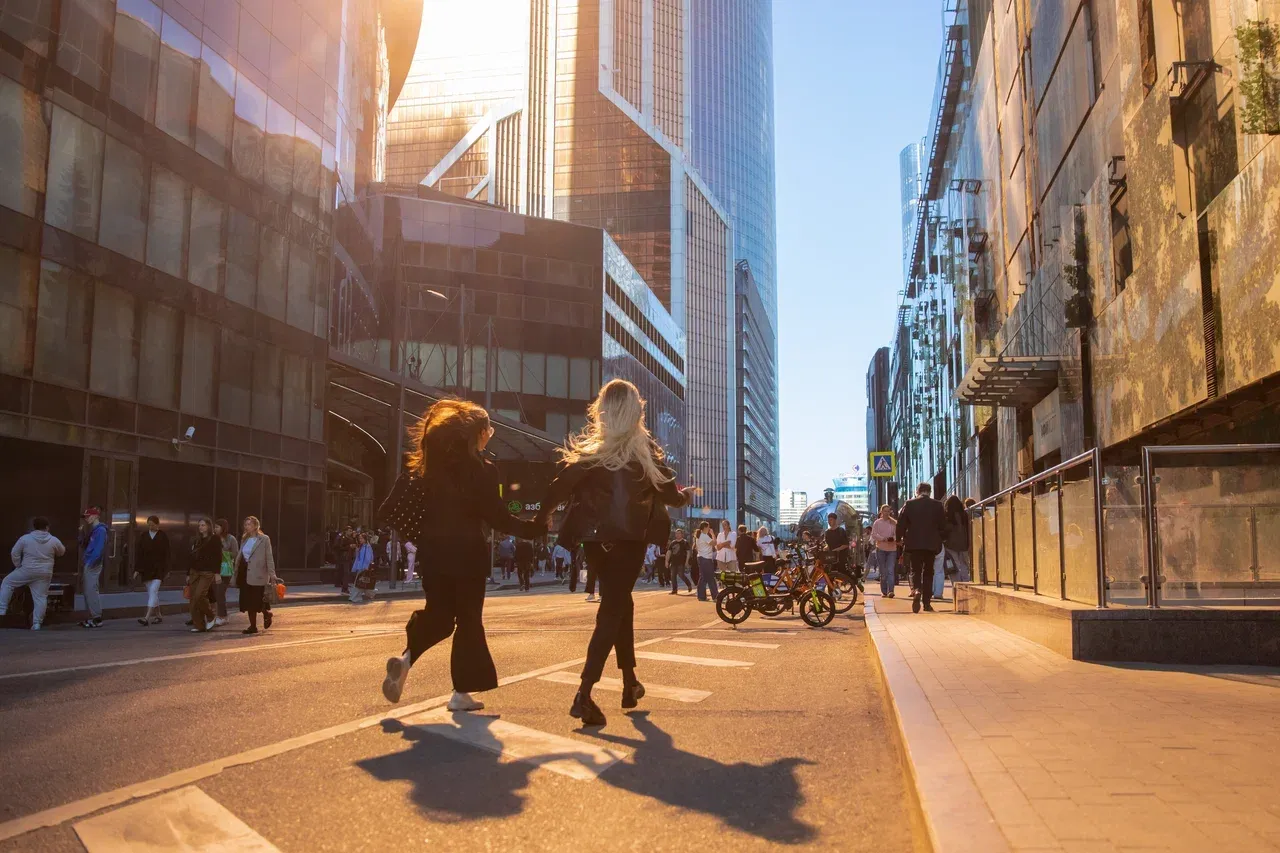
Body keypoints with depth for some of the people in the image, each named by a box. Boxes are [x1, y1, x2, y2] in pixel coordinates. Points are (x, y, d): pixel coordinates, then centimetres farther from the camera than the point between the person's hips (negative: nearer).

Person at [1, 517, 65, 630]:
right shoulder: (54, 540, -2)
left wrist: (18, 566, 12)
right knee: (40, 597, 5)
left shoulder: (25, 538, -5)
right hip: (45, 574, 1)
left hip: (27, 571, -1)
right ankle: (37, 623, 3)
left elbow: (14, 553, 0)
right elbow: (62, 552, 13)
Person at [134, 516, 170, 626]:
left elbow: (166, 554, 0)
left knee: (153, 590, -14)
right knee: (151, 592, 9)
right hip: (146, 568, 4)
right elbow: (137, 553, 5)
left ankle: (147, 617, -21)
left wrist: (166, 570, -4)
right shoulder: (143, 535, 6)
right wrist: (137, 569, 0)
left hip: (158, 568, -4)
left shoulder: (163, 536, -1)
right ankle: (157, 615, 20)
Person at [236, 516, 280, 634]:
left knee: (257, 601, -5)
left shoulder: (264, 539, -5)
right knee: (248, 601, 6)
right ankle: (252, 626, 14)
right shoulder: (244, 539, 13)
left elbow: (269, 557, -8)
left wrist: (272, 574, -14)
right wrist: (236, 573, 11)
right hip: (245, 572, 6)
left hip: (258, 573, -6)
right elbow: (240, 557, 16)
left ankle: (266, 613, 22)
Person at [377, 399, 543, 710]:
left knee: (438, 616, 19)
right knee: (469, 620, 9)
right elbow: (499, 519, -11)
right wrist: (537, 527, 0)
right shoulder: (483, 471, -11)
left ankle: (405, 658, -7)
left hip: (435, 554, 4)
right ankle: (462, 693, 11)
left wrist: (420, 538, 12)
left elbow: (393, 510, 1)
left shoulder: (427, 467, 3)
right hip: (468, 555, -4)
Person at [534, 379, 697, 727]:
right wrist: (685, 495, 24)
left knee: (619, 602, 20)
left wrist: (543, 515, 10)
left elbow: (562, 485, -6)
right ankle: (584, 694, -15)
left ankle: (630, 683, 29)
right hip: (629, 538, -4)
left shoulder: (586, 446, 1)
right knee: (613, 609, -2)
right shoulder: (645, 449, -4)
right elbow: (669, 492, 2)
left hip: (594, 536, 4)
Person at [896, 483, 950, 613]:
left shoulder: (909, 504, -2)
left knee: (915, 571, 5)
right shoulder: (937, 505, 1)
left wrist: (899, 539, 12)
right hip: (931, 544, 1)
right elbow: (943, 525, 4)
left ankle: (916, 590, -26)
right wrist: (941, 540, 18)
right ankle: (926, 603, 10)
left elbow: (901, 524, -2)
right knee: (928, 572, 11)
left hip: (913, 544, -1)